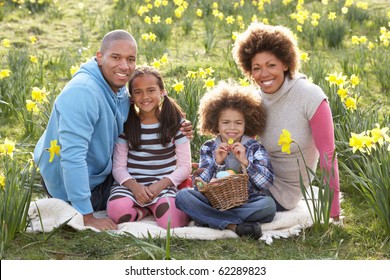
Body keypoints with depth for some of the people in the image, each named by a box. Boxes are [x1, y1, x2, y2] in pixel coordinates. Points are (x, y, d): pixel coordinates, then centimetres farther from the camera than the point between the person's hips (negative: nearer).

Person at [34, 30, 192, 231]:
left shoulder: (120, 87, -4)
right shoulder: (82, 93, -33)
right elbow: (73, 156, -37)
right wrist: (87, 217, -35)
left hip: (102, 172, 8)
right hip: (69, 183, -8)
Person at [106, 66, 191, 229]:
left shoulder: (175, 122, 2)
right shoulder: (126, 124, 4)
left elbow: (185, 166, 0)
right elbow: (118, 166, 1)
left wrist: (160, 185, -16)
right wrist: (134, 186, -20)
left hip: (164, 184, -1)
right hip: (131, 183, 1)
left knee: (172, 222, -30)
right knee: (117, 212, -32)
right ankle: (146, 209, -1)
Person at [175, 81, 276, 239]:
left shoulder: (255, 148, 5)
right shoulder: (208, 148, 8)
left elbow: (268, 182, -8)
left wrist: (245, 162, -20)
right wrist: (216, 163, -16)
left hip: (247, 203, -1)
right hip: (214, 203, 1)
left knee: (269, 204, -32)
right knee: (182, 196, -24)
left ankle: (210, 220, -25)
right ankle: (235, 226, -29)